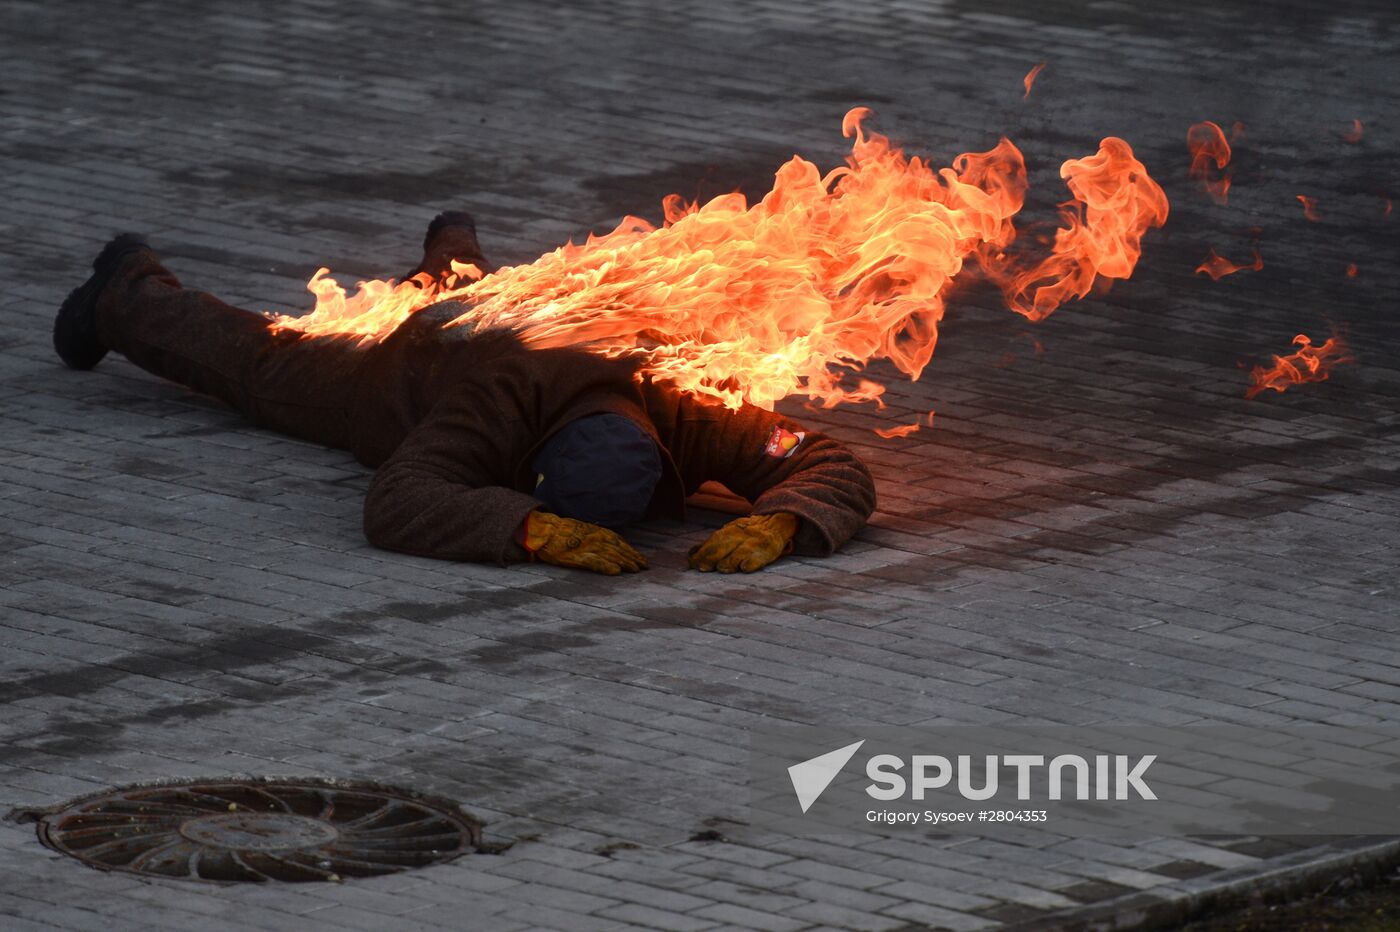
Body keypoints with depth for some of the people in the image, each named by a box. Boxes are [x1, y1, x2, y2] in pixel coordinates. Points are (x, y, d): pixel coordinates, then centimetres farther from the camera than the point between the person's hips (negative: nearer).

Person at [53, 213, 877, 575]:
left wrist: (774, 526, -68)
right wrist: (534, 532, -75)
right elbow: (394, 508, -63)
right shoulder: (494, 408, -52)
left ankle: (456, 256, 75)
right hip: (407, 367, -3)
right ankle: (131, 291, 54)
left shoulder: (683, 416, -45)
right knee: (258, 364, 27)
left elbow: (839, 473, -46)